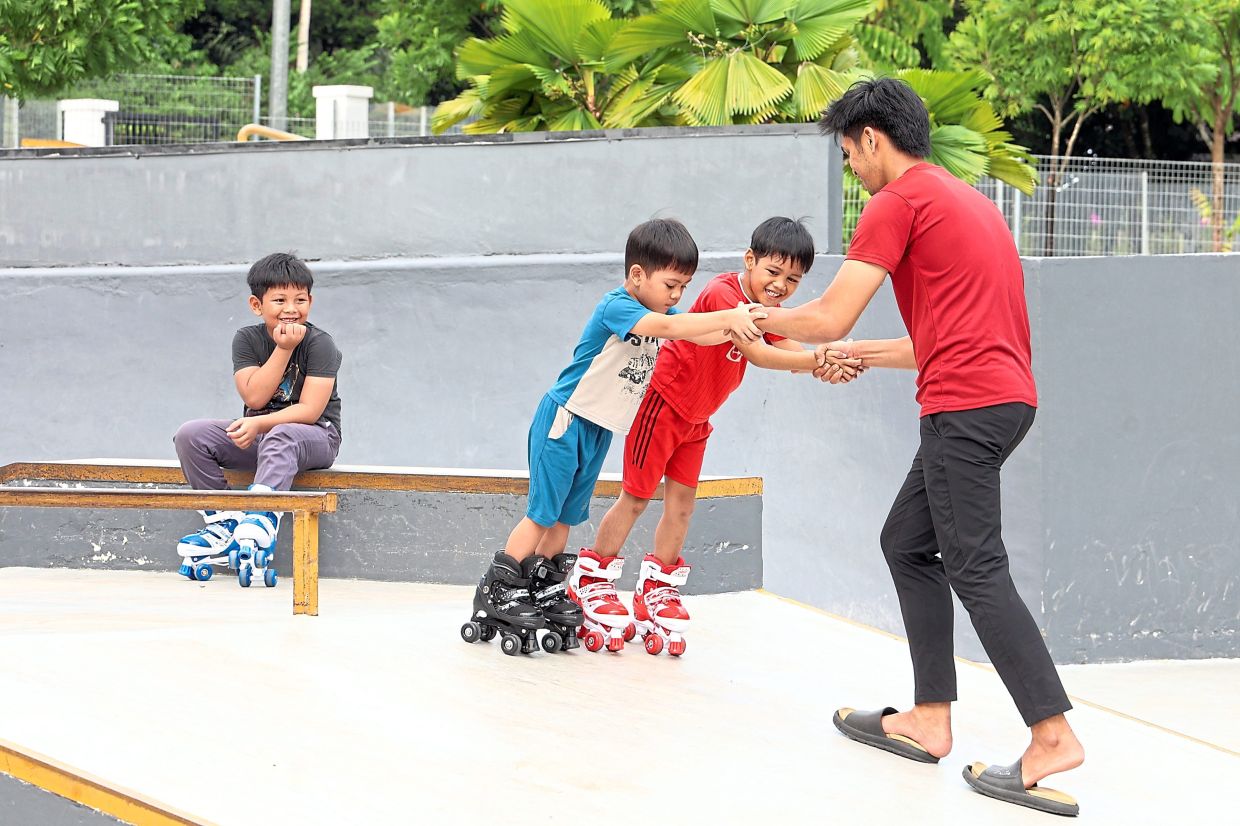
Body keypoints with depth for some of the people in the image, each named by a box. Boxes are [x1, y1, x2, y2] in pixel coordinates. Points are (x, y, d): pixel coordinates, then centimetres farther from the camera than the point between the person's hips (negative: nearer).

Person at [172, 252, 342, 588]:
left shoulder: (319, 343, -12)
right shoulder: (247, 339, -2)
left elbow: (309, 411, -21)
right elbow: (255, 398, -14)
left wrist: (259, 425, -31)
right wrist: (283, 348, -19)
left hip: (314, 437, -5)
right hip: (256, 434, 5)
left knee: (279, 437, -40)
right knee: (190, 435, -15)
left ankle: (258, 526, -54)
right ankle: (223, 526, -16)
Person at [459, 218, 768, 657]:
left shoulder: (657, 310, 6)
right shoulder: (616, 307, -22)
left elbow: (697, 334, -2)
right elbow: (668, 328, -37)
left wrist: (738, 324, -19)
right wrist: (727, 318, -43)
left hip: (599, 430, 8)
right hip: (564, 419, -8)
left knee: (567, 514, 13)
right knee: (543, 510, -8)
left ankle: (546, 592, 21)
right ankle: (496, 592, -3)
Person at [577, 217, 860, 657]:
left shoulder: (767, 308, 1)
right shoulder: (723, 294, -28)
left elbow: (792, 352, -13)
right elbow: (758, 354, -39)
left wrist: (828, 362, -34)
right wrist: (817, 360, -48)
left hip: (696, 418, 8)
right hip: (663, 402, -8)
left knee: (682, 503, 8)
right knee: (636, 497, 1)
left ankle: (657, 589, 20)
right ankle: (593, 581, 13)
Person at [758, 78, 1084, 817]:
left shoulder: (899, 201, -5)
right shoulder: (968, 199, 24)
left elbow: (830, 317, -8)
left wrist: (757, 318, 9)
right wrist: (864, 357, 33)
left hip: (966, 407, -10)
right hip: (1004, 396, 10)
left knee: (976, 569, -11)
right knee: (908, 544, 16)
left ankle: (1054, 736, -18)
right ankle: (930, 718, 14)